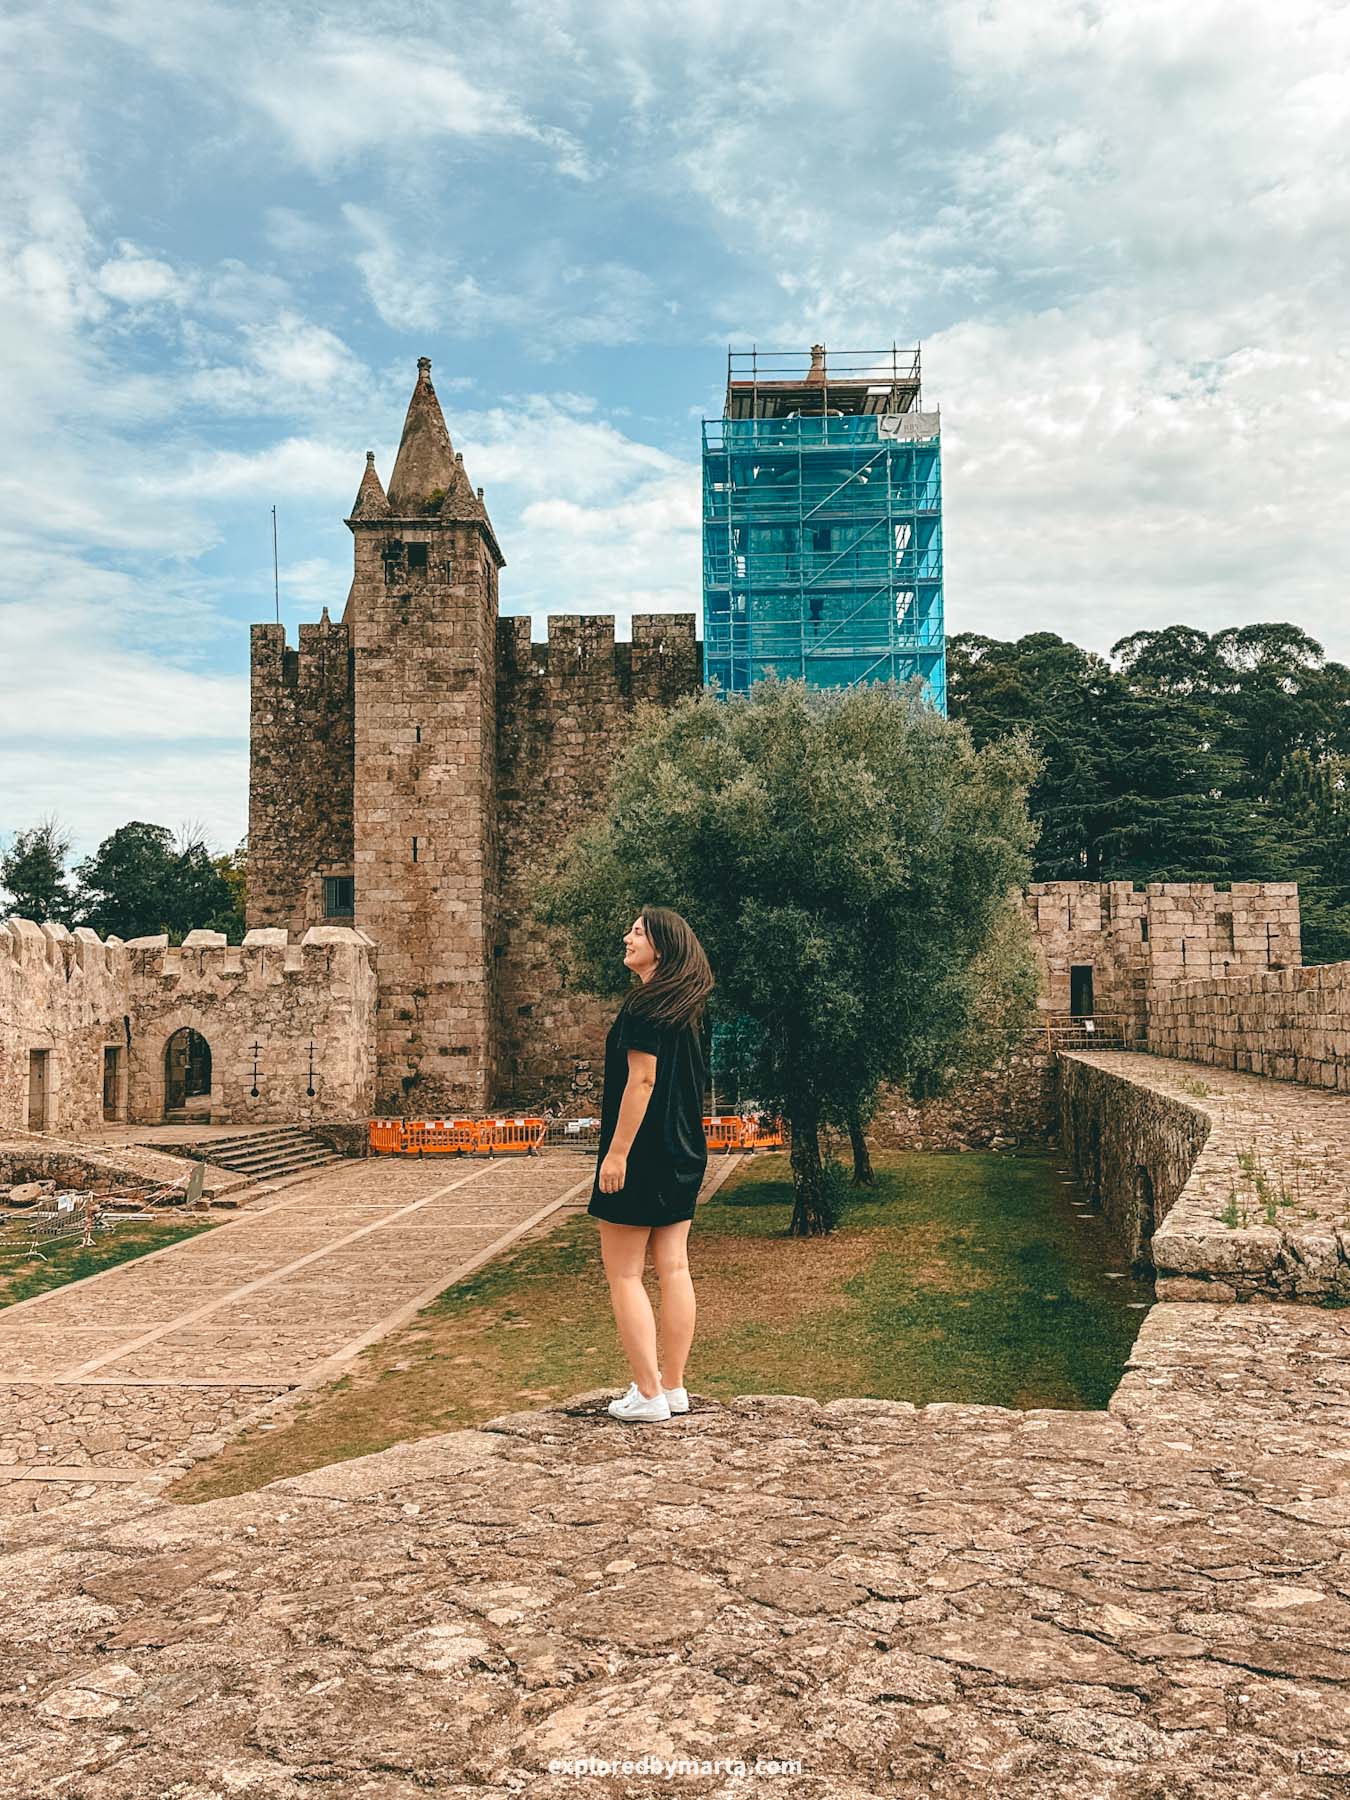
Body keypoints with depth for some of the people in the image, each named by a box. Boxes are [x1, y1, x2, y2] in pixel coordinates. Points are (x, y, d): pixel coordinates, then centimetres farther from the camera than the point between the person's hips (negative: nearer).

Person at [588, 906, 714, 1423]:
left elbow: (642, 1080, -20)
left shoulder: (644, 1005, -15)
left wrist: (617, 1152, -18)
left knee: (624, 1274, 0)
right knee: (674, 1269, 10)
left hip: (643, 1152, -9)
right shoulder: (687, 1008, 12)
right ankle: (674, 1386, 16)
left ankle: (648, 1394, 1)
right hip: (684, 1153, 9)